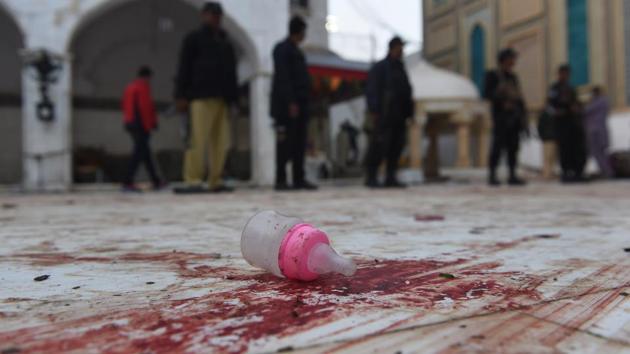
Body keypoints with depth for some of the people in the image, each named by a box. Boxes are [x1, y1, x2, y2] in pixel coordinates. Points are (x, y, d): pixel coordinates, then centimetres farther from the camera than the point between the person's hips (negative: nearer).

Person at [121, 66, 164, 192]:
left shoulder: (129, 87, 18)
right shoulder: (144, 86, -8)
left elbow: (125, 106, 16)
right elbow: (146, 106, -17)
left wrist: (128, 122, 17)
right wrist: (153, 122, -13)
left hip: (130, 124, 9)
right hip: (141, 124, -9)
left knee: (145, 151, 13)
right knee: (139, 153, -10)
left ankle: (156, 182, 19)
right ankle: (128, 182, -16)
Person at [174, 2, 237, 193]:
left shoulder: (226, 42, 25)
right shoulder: (194, 38, 9)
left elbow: (231, 72, 23)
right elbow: (184, 68, 1)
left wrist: (233, 97, 14)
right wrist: (181, 95, -8)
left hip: (222, 98, 6)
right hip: (202, 96, -5)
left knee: (221, 142, -1)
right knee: (198, 140, -11)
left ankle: (216, 181, 2)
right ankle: (193, 181, -9)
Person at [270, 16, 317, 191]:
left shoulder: (296, 51, 22)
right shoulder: (282, 49, -4)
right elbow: (283, 78, -14)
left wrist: (302, 102, 15)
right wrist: (291, 102, -21)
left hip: (299, 104, 8)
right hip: (286, 104, -8)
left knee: (299, 143, 5)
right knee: (285, 142, -7)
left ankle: (299, 179, 8)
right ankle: (280, 180, -3)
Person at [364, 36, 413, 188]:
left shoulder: (401, 69, 21)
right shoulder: (379, 68, 0)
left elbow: (407, 93, 22)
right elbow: (372, 91, -7)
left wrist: (409, 113, 14)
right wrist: (373, 113, -16)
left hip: (399, 118, 7)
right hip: (384, 116, -7)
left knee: (396, 147, 3)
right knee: (379, 146, -10)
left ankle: (391, 178, 7)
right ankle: (371, 177, -5)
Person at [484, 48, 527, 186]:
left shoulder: (513, 77, 19)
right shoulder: (492, 75, 2)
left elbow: (519, 98, 18)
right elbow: (487, 94, -7)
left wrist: (523, 117, 11)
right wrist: (502, 103, -19)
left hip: (515, 117, 6)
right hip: (501, 116, -6)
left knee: (513, 146, 2)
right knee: (498, 145, -9)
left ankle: (512, 176, 5)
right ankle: (492, 175, -5)